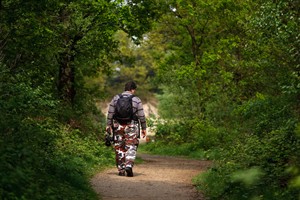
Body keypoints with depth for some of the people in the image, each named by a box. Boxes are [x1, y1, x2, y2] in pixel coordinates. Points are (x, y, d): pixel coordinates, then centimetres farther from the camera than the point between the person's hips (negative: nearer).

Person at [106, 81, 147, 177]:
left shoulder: (115, 98, 5)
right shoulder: (137, 100, -1)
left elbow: (110, 113, 3)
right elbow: (141, 116, 0)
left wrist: (108, 125, 8)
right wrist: (144, 128, 8)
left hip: (118, 126, 2)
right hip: (131, 126, -2)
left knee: (119, 148, 9)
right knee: (131, 147, 1)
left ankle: (121, 170, 10)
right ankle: (129, 166, -18)